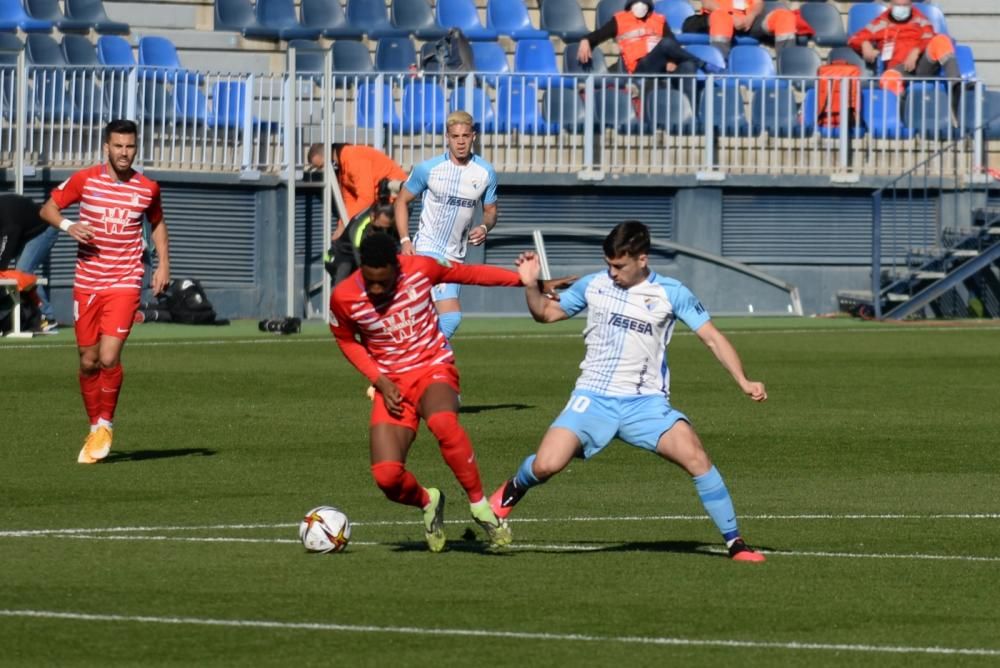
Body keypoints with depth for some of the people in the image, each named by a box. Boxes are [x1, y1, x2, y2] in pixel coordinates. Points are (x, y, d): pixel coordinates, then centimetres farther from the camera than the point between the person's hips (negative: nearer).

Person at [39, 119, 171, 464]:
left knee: (109, 357, -15)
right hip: (87, 282, 1)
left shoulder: (147, 189, 2)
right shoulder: (84, 180, -1)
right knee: (88, 362, 5)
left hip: (124, 283, -1)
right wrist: (67, 225, -14)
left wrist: (163, 263, 9)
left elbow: (157, 223, 21)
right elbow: (48, 208, 7)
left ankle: (106, 424, 6)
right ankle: (94, 427, 23)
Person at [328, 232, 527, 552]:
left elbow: (467, 273, 6)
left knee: (443, 422, -39)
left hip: (434, 369, -1)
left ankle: (480, 505, -23)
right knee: (387, 477, -18)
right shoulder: (343, 297, -11)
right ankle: (427, 502, 19)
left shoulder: (421, 269, -12)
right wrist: (379, 380, -4)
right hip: (392, 385, 1)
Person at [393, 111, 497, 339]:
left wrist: (484, 228, -10)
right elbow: (402, 201, 4)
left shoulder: (486, 173, 1)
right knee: (451, 317, -24)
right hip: (427, 250, -5)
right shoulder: (428, 168, -7)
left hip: (456, 257, 5)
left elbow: (491, 211, 14)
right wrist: (405, 240, -8)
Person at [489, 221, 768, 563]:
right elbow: (546, 313, 18)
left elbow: (712, 338, -1)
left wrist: (743, 381, -12)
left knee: (695, 457, -23)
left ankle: (735, 543, -11)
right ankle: (513, 489, 21)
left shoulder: (671, 293, -1)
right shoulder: (593, 285, 6)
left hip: (645, 403, -1)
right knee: (546, 466, -17)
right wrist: (530, 286, -2)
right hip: (593, 400, 1)